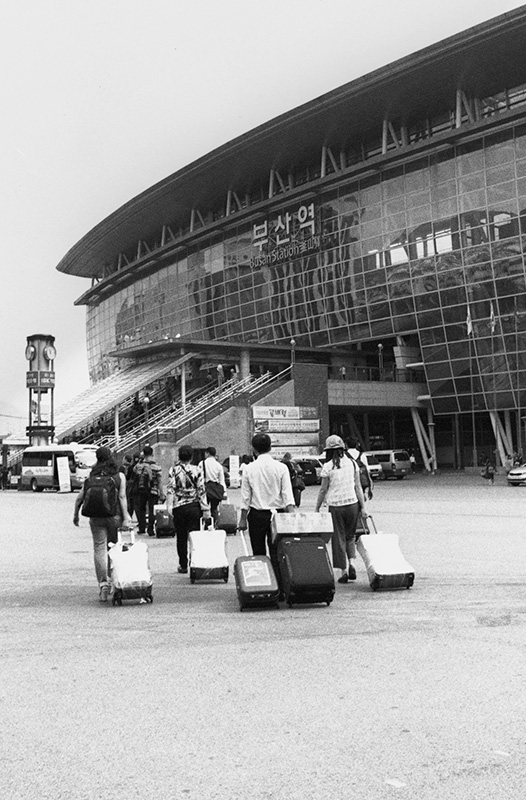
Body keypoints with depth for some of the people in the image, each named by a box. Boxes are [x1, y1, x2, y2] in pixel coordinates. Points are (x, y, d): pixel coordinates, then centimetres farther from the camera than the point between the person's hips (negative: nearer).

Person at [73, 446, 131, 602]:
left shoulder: (92, 476, 4)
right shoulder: (119, 476, 1)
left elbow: (80, 497, 4)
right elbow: (122, 497, -6)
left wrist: (75, 515, 15)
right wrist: (125, 517, -7)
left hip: (96, 517, 0)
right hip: (115, 516, 0)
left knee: (99, 549, 1)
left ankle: (103, 583, -9)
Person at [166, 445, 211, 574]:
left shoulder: (173, 470, -2)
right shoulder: (197, 470, -1)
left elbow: (170, 490, -8)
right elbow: (201, 491, -3)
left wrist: (169, 507, -7)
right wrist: (205, 509, 0)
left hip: (179, 507, 0)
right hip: (194, 506, 0)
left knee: (181, 537, 10)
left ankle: (183, 565, 13)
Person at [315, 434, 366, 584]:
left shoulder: (328, 466, -7)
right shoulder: (352, 463, 3)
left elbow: (323, 490, -4)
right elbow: (358, 486, 3)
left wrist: (317, 508, 5)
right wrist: (363, 506, 7)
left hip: (335, 506, -3)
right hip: (352, 503, 3)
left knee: (338, 538, 7)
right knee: (350, 536, 19)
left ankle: (344, 571, 7)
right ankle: (351, 563, 2)